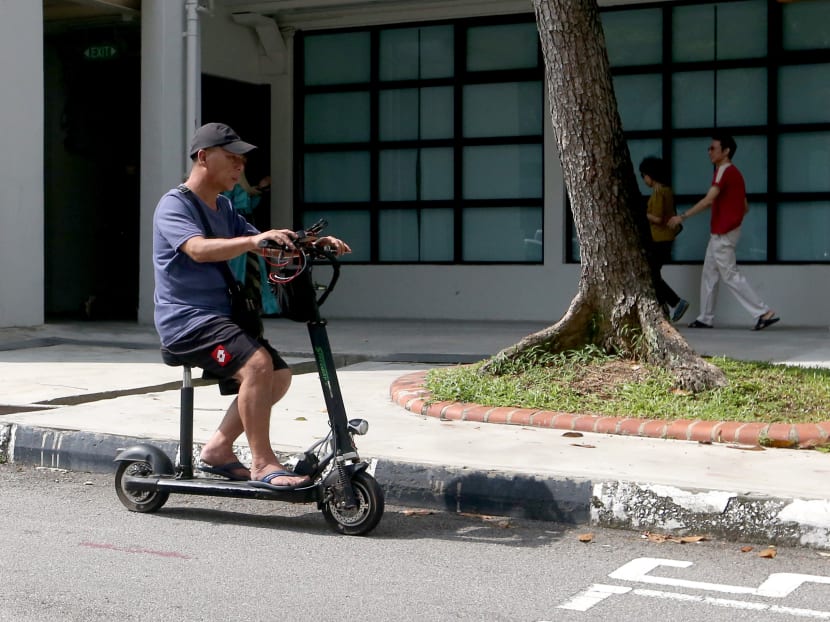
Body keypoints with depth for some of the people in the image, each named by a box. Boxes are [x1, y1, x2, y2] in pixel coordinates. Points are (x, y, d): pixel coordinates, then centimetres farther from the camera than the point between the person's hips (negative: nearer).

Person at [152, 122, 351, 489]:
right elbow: (199, 249, -29)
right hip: (185, 321, -9)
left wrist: (313, 243, -3)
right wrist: (254, 240, -43)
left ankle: (218, 449, 10)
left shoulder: (223, 209, 19)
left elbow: (270, 244, 16)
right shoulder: (174, 205, -9)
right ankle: (263, 464, -22)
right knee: (257, 363, -29)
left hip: (220, 317, 9)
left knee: (279, 375, 0)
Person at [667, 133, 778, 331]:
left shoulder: (724, 171, -14)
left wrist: (682, 216, -24)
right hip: (720, 234, 10)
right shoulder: (735, 173, 15)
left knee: (730, 276, -8)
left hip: (722, 234, -10)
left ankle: (764, 313, -9)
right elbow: (745, 207, 19)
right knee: (709, 275, 13)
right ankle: (705, 318, 16)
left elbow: (708, 200, -25)